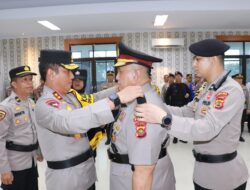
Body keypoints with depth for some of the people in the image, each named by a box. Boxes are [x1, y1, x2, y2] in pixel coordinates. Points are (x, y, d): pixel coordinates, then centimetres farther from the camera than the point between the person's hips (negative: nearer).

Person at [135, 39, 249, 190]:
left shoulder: (231, 90, -21)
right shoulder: (208, 89, 8)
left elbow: (207, 129, -32)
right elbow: (185, 112, 5)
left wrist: (164, 118, -38)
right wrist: (155, 106, -6)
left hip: (223, 173, -7)